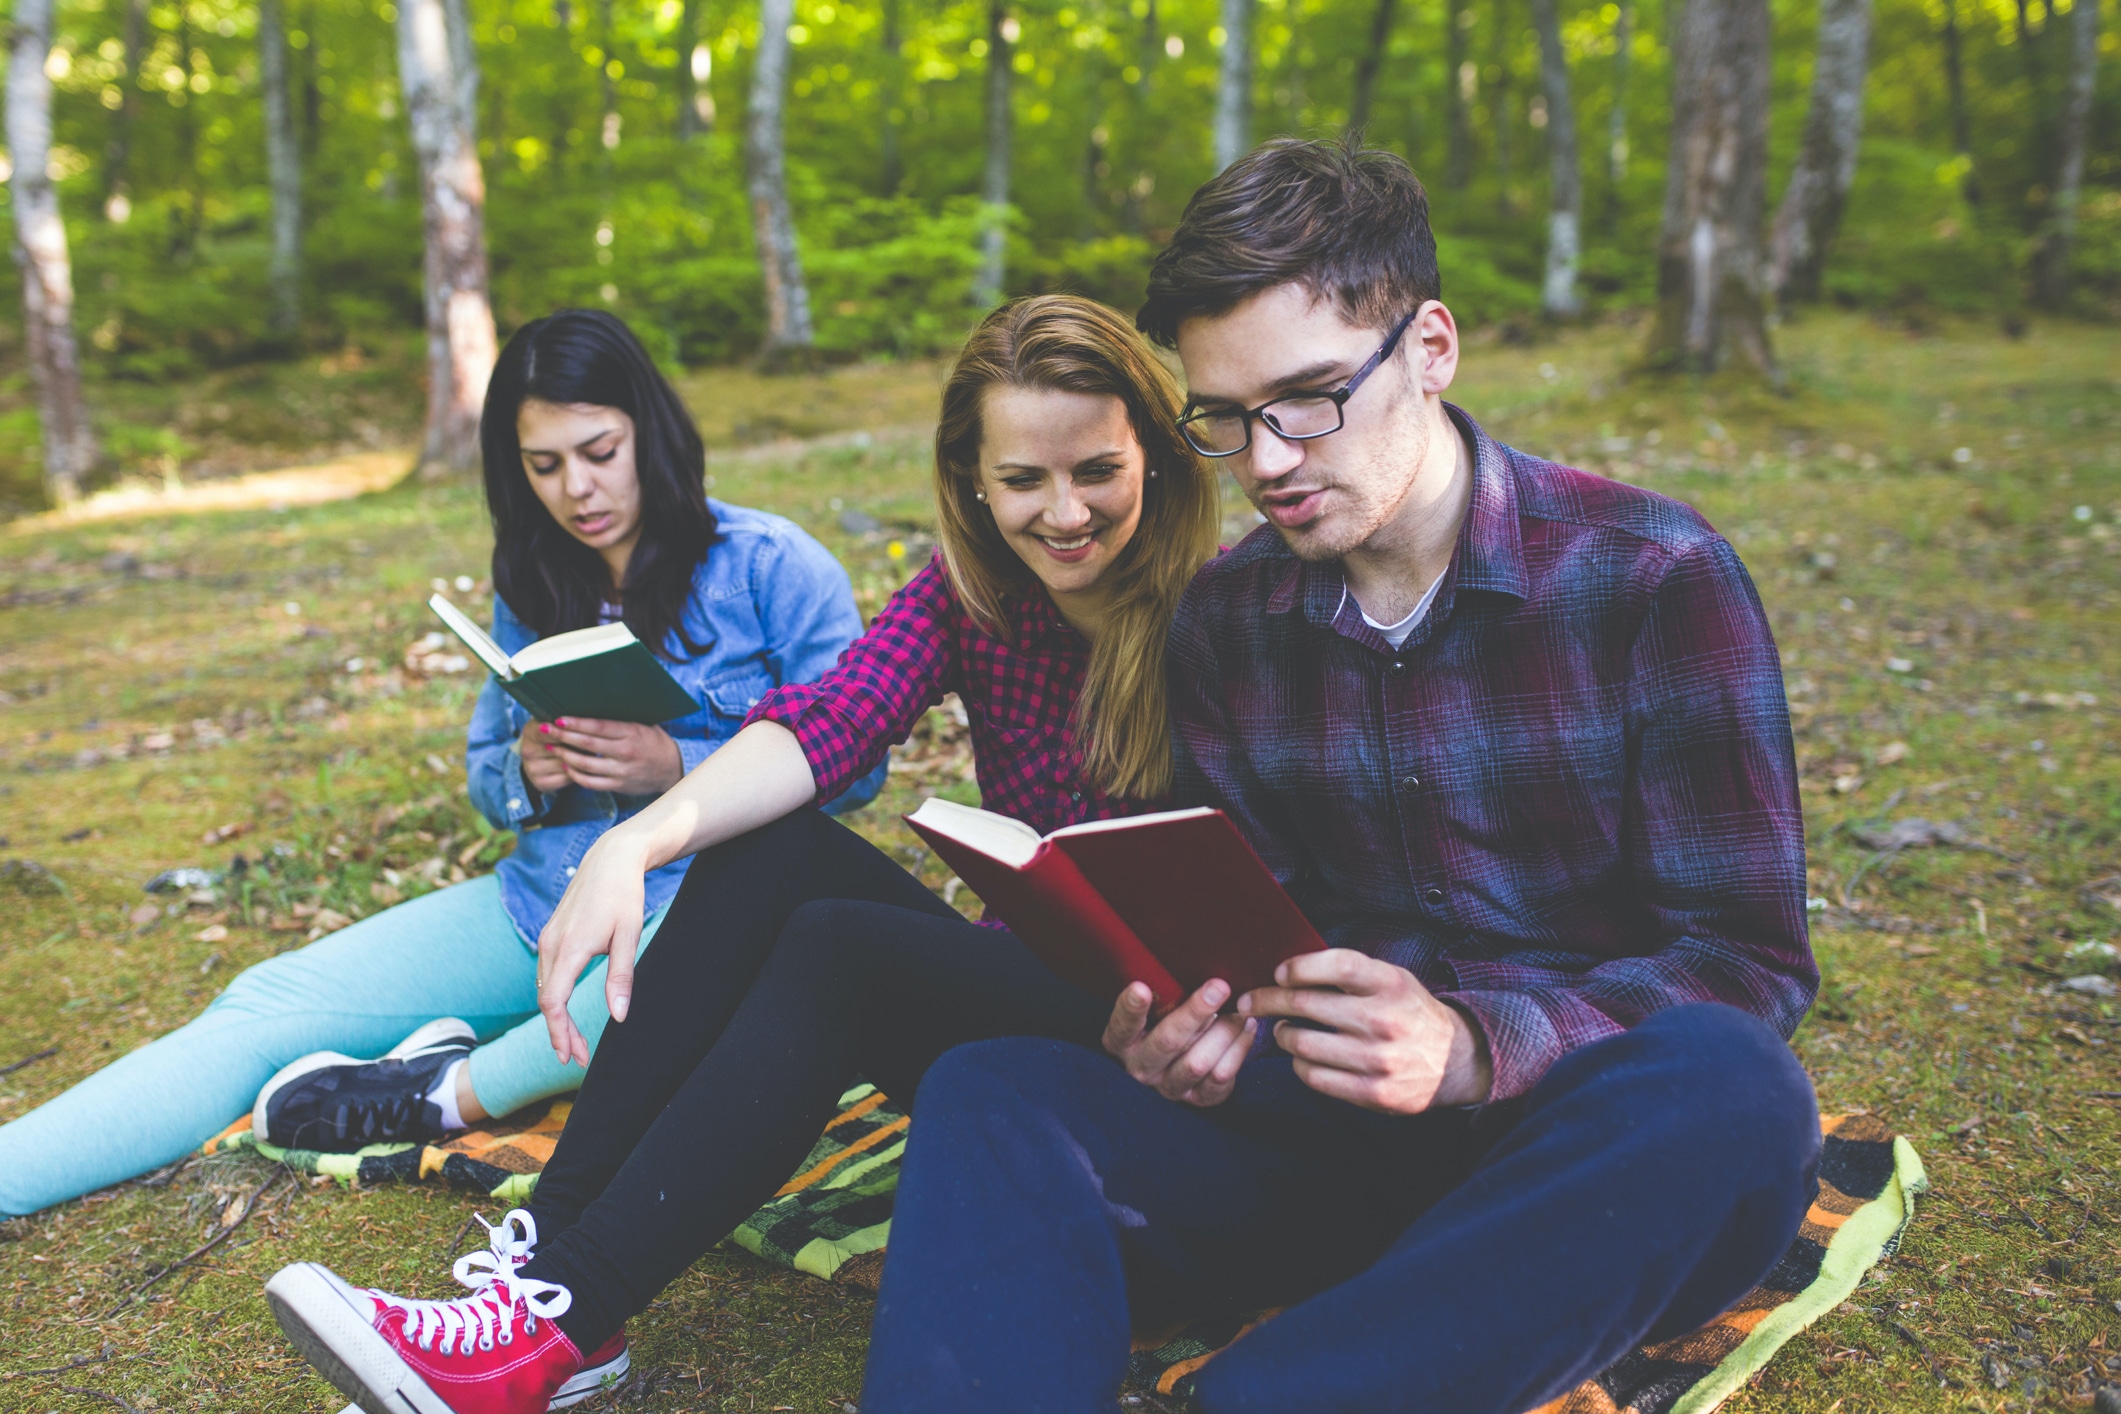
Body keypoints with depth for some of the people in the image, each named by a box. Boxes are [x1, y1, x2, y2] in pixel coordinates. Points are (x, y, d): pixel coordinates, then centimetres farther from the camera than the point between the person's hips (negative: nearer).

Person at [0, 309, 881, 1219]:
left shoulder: (770, 566, -5)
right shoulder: (535, 590, 11)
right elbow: (485, 776, 17)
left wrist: (675, 768, -21)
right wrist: (525, 774, -9)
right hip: (542, 904, 5)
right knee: (266, 1004, -9)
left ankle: (447, 1091, -22)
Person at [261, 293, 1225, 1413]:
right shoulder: (968, 593, 2)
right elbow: (829, 720, -14)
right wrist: (637, 842, -30)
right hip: (1003, 979, 5)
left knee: (832, 946, -28)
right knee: (769, 854, -18)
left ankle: (566, 1322, -22)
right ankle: (550, 1242, -17)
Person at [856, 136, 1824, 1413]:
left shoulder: (1651, 574, -9)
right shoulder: (1228, 620, 4)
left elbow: (1751, 962, -10)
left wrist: (1473, 1047, -28)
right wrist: (1186, 1027, -17)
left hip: (1598, 1140, -2)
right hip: (1339, 1128, 3)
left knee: (1723, 1087, -37)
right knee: (993, 1091, -20)